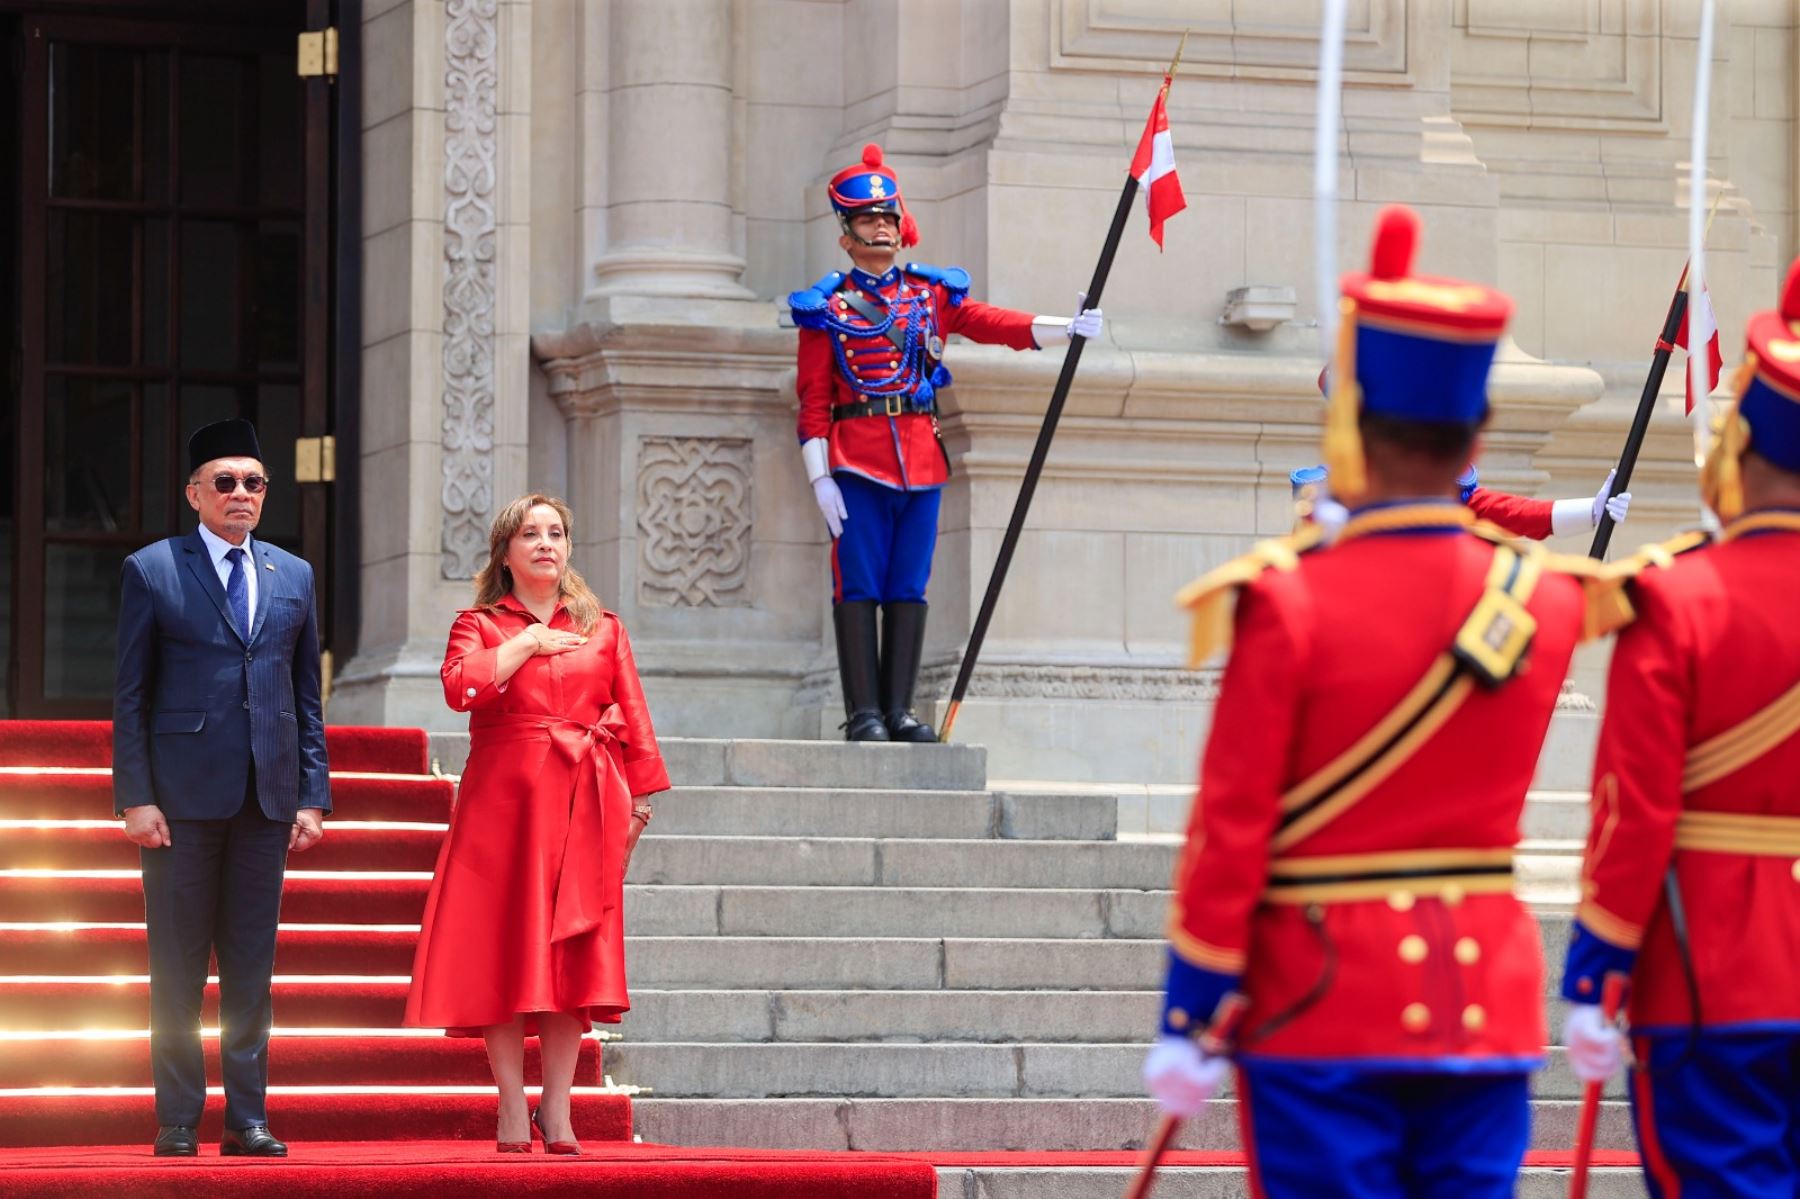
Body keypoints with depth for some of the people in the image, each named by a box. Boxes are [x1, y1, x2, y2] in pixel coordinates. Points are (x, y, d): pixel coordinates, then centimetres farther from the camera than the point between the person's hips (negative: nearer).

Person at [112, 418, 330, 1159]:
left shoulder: (293, 577, 13)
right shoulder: (151, 571, 2)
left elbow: (308, 698, 13)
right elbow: (129, 695, 0)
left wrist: (312, 797, 6)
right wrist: (135, 797, -8)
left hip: (266, 797, 3)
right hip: (182, 794, -3)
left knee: (252, 966, 5)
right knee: (178, 967, 1)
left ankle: (247, 1119, 8)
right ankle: (178, 1123, 4)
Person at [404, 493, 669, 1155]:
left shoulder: (603, 629, 15)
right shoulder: (479, 625, 7)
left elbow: (633, 719, 11)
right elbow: (459, 686, -13)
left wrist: (639, 797, 3)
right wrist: (529, 641, -9)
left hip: (583, 806, 2)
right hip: (504, 799, -2)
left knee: (571, 952, -2)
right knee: (504, 952, -5)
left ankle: (557, 1105, 2)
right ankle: (513, 1109, 0)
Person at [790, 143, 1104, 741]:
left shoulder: (931, 292, 14)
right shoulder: (827, 306, 4)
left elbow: (994, 323, 4)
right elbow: (813, 401, 1)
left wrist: (1067, 328, -12)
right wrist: (820, 479, -8)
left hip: (920, 457, 4)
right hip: (858, 460, -4)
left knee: (909, 588, 4)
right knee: (859, 585, -5)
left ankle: (900, 709, 7)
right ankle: (863, 712, -5)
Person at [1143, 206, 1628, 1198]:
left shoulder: (1288, 603, -13)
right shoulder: (1545, 601, -1)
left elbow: (1231, 827, -10)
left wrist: (1189, 1020, -3)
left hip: (1324, 1009, -4)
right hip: (1487, 1004, 4)